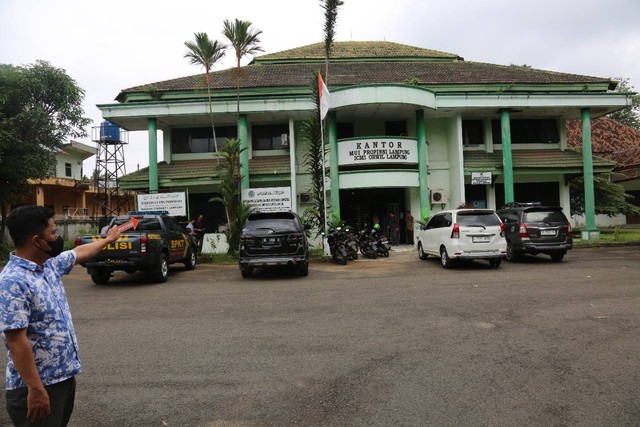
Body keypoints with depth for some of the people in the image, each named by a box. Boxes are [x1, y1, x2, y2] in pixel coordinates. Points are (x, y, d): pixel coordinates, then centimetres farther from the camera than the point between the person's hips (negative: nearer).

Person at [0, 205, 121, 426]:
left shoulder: (49, 264, 4)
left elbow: (80, 252, 24)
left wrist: (108, 239, 38)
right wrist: (36, 389, -25)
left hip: (64, 376, 9)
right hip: (39, 385, -9)